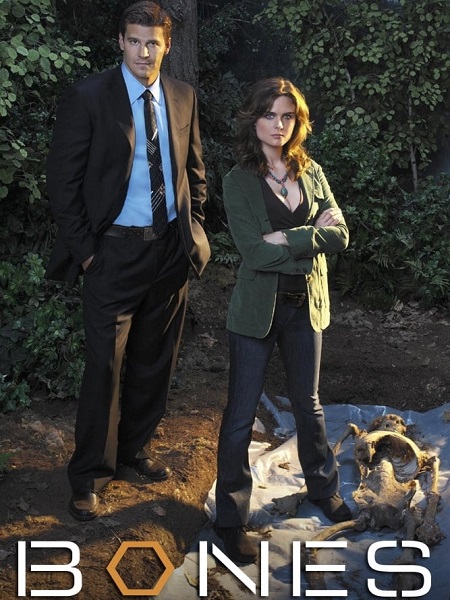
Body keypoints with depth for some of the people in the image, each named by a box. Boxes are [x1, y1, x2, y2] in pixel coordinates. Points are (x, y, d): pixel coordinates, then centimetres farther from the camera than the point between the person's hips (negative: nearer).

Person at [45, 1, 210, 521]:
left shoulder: (183, 97, 6)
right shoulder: (88, 97, -8)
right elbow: (63, 180, -7)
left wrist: (193, 229, 7)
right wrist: (84, 250, -10)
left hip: (172, 247, 5)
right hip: (115, 251, -5)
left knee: (155, 360, 14)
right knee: (105, 365, -1)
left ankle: (136, 446, 34)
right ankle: (89, 475, 14)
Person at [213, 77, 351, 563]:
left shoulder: (311, 173, 5)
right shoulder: (238, 181, -8)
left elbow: (340, 233, -5)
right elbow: (256, 253, -19)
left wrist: (289, 239, -18)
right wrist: (313, 237, -15)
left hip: (306, 306, 4)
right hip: (257, 309, -4)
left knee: (308, 404, 20)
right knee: (241, 415, 2)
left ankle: (323, 489, 40)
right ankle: (230, 519, 16)